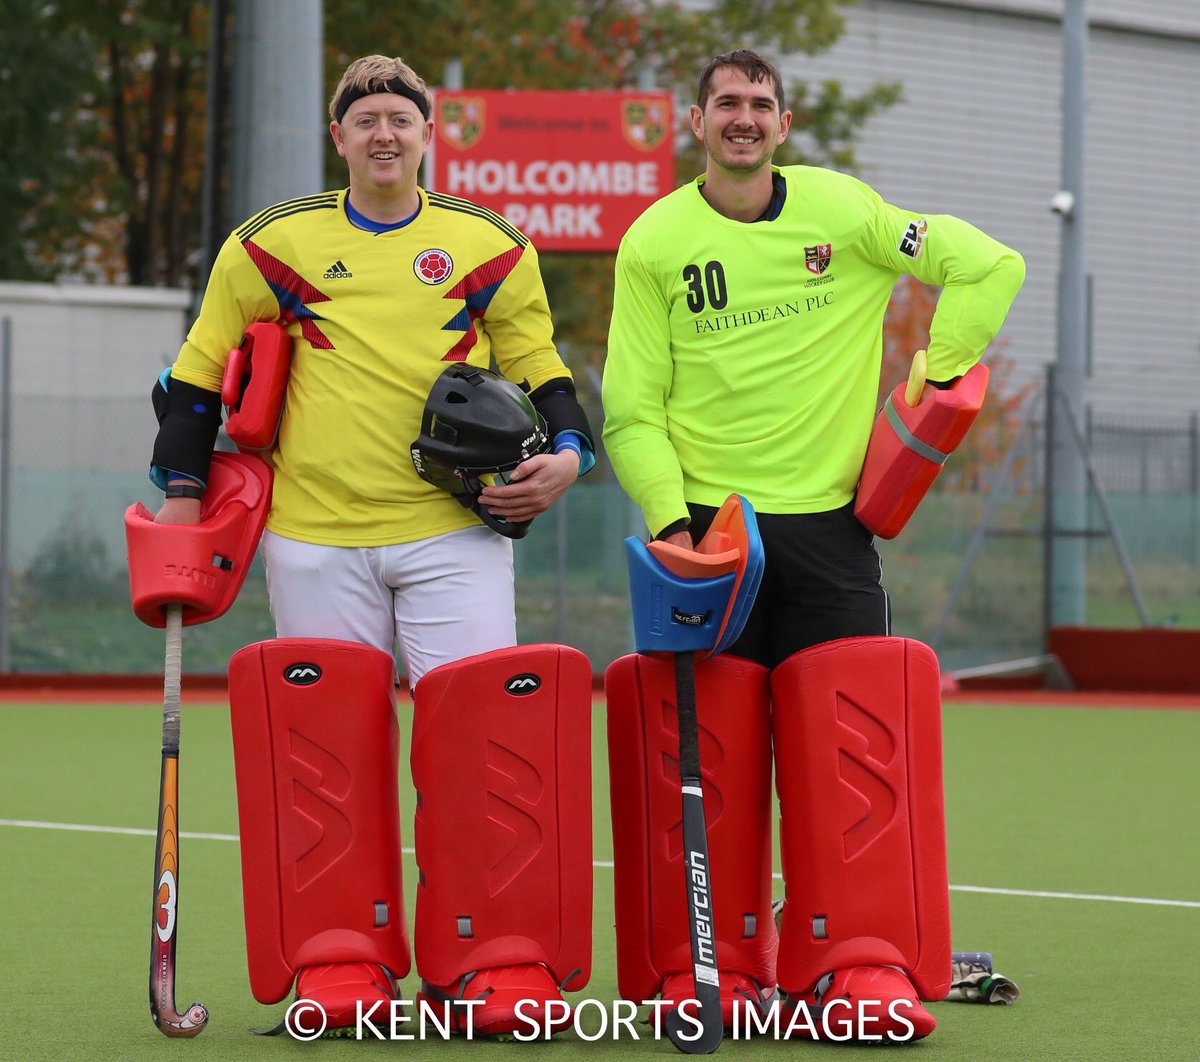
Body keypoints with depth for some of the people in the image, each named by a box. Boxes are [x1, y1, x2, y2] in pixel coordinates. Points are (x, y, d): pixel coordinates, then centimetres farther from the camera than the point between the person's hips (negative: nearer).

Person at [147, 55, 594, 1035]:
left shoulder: (491, 247, 9)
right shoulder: (274, 244, 7)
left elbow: (539, 366, 17)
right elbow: (200, 372, 15)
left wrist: (567, 452, -2)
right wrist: (182, 491, 8)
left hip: (455, 530, 0)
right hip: (315, 540, 0)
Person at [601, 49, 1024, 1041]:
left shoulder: (843, 209, 3)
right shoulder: (655, 241, 1)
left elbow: (990, 267, 8)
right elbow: (632, 409, 1)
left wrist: (934, 384, 1)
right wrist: (668, 516, -12)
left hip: (830, 519, 1)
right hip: (709, 522, -1)